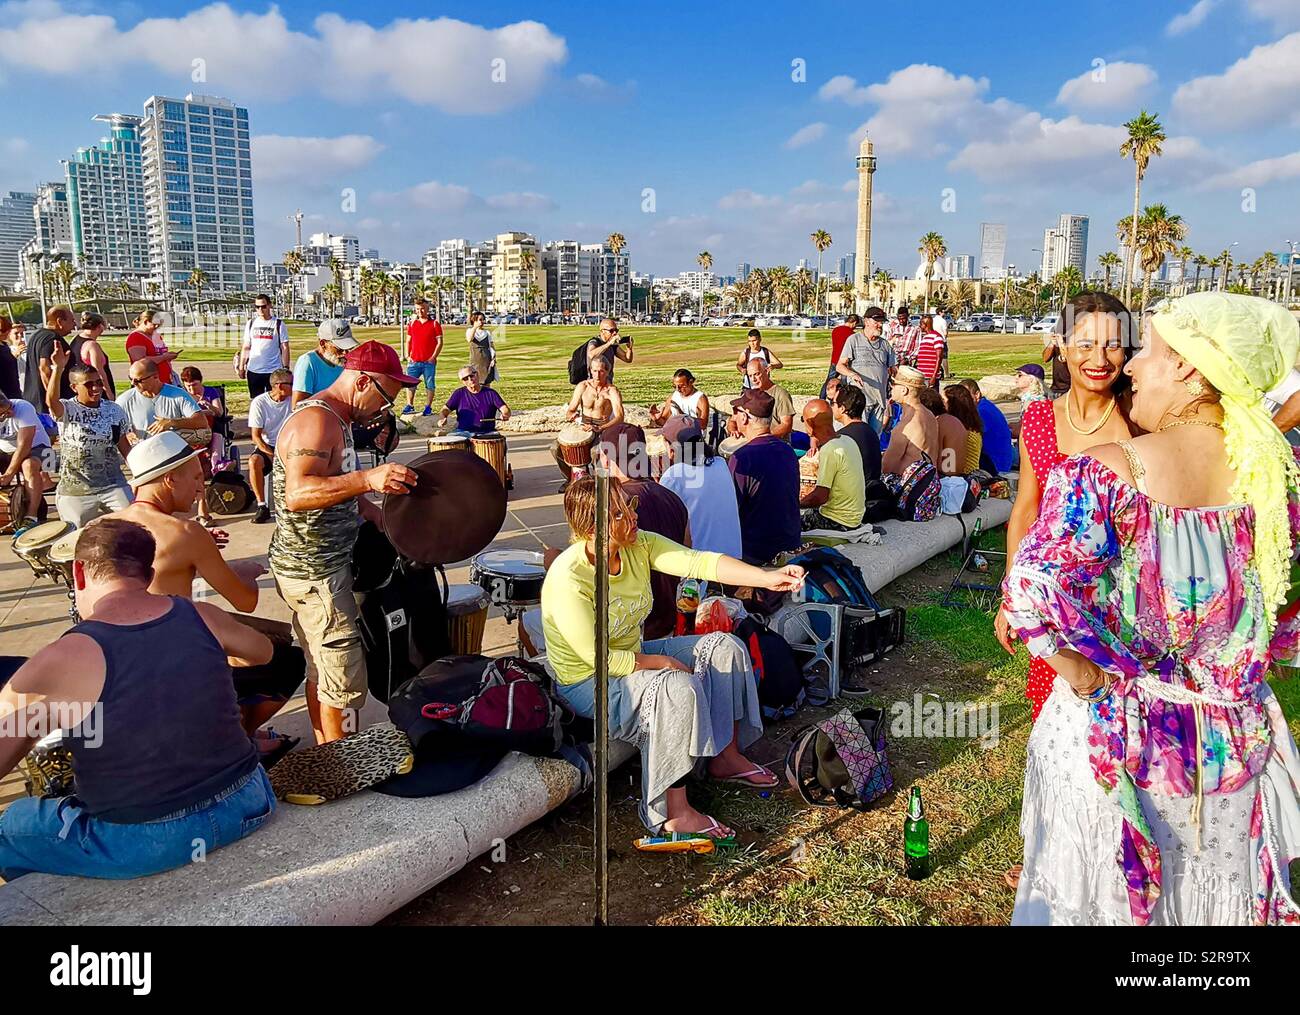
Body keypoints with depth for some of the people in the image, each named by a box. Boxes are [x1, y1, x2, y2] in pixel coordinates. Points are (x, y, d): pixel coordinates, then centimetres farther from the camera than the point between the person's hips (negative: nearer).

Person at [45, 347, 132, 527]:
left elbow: (124, 447, 11)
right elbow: (51, 399, -30)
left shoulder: (115, 411, 4)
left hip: (113, 485, 2)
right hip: (75, 491, -2)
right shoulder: (66, 410, -6)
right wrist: (59, 368, -43)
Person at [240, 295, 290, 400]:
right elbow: (246, 347, 13)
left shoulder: (278, 324, 0)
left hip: (274, 371, -3)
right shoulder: (251, 323, 9)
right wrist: (241, 367, 9)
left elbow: (284, 348, -1)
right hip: (253, 371, 3)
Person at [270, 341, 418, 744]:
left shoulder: (335, 419, 13)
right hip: (315, 574, -10)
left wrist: (374, 512, 11)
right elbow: (297, 494, -35)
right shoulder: (316, 420, -20)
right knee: (345, 679, -3)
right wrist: (367, 479, -47)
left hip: (314, 568, 10)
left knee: (320, 670, 19)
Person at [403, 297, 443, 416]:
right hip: (414, 361, 3)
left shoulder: (434, 324, 0)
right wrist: (407, 355, 4)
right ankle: (410, 406, 14)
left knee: (429, 385, 2)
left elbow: (439, 342, -2)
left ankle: (428, 407, 10)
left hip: (429, 361, -3)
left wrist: (433, 357, -10)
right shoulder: (412, 324, 11)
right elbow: (408, 341, 16)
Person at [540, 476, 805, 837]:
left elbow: (699, 562, -19)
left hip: (633, 656, 9)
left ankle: (725, 756, 14)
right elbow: (600, 659, -26)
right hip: (589, 683, -8)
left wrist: (768, 578, -30)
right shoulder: (568, 579, -30)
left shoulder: (638, 544, -10)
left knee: (725, 646, 1)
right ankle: (672, 813, -21)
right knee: (679, 687, -32)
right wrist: (661, 662, -18)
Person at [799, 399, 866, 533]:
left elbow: (821, 497, -22)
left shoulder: (829, 451, -23)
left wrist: (798, 503, -7)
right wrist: (815, 488, 20)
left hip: (838, 522, -9)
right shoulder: (847, 440, 4)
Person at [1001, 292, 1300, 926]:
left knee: (1100, 893, 20)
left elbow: (1032, 597, -32)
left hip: (1114, 732, -4)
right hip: (1237, 740, 4)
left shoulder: (1106, 475, -23)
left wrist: (1087, 681, -16)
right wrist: (1239, 668, 11)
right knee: (1220, 899, 25)